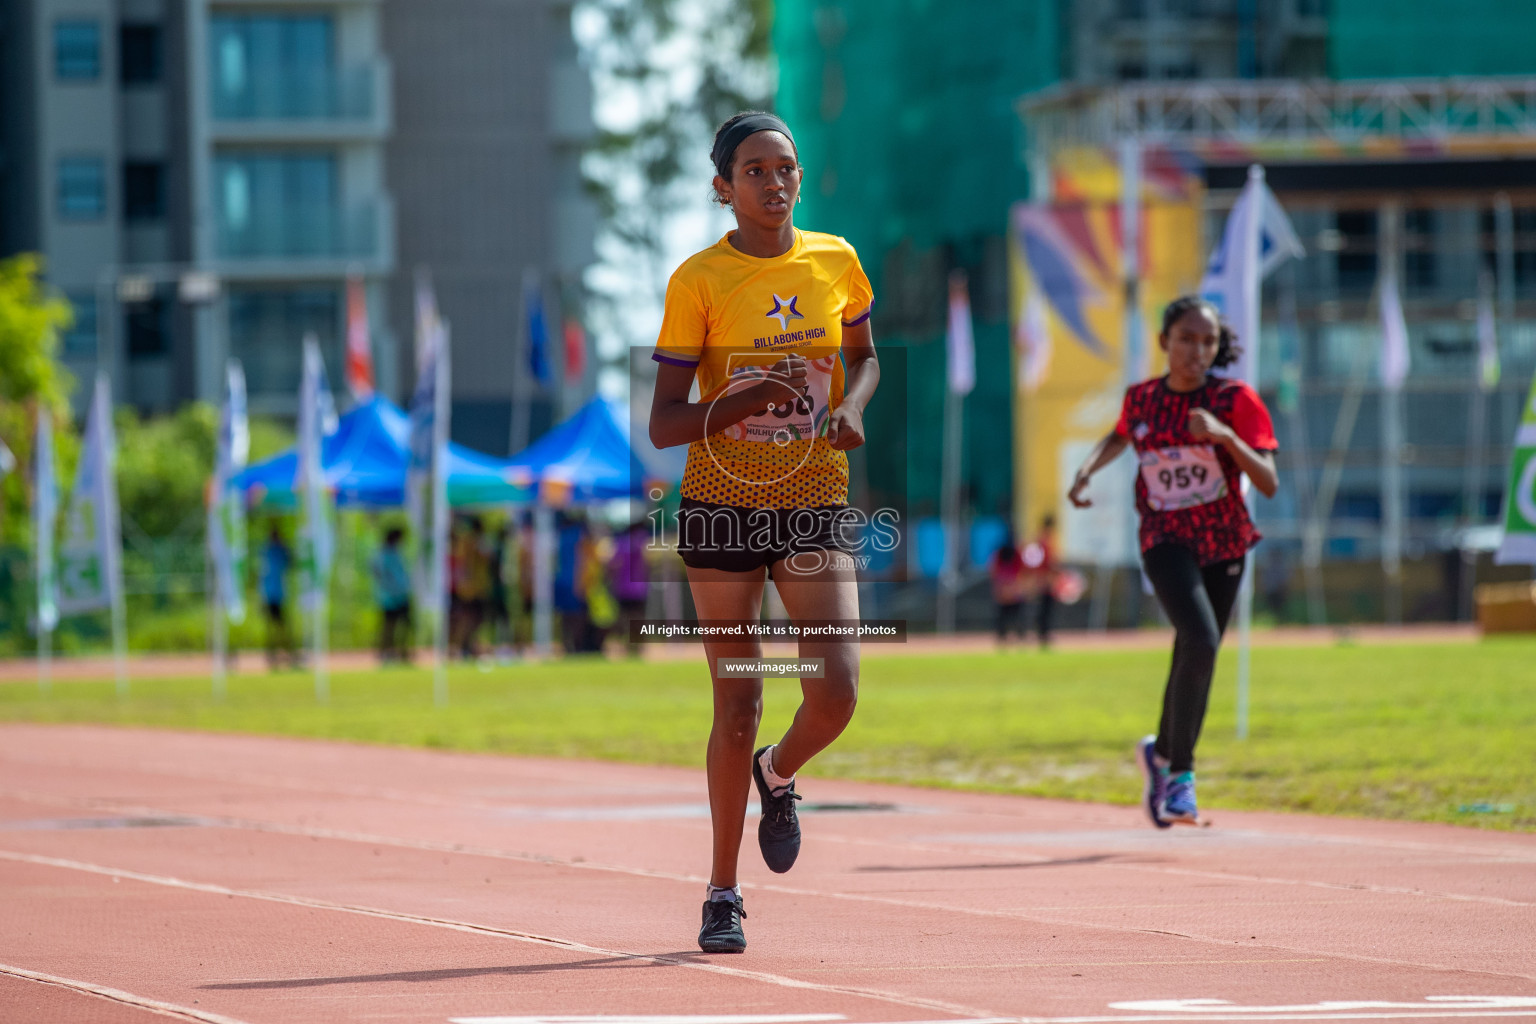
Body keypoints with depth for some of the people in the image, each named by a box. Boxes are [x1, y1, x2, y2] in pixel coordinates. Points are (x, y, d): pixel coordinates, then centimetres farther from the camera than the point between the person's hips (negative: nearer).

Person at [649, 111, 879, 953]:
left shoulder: (836, 262, 4)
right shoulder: (698, 282, -5)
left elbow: (864, 355, 22)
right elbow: (663, 425, -6)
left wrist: (853, 407, 0)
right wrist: (739, 404, -23)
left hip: (815, 504, 2)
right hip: (723, 504, -2)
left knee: (836, 693, -12)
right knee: (737, 704, 0)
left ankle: (778, 775, 24)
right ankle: (723, 893, 14)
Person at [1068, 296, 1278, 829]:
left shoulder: (1236, 400, -10)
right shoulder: (1141, 399, -2)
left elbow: (1268, 483, -18)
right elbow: (1120, 436, 23)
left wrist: (1223, 434, -31)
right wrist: (1087, 470, 5)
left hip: (1224, 545, 1)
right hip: (1166, 541, -1)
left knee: (1193, 664, 12)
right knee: (1200, 642, -25)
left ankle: (1162, 753, 41)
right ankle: (1180, 773, -15)